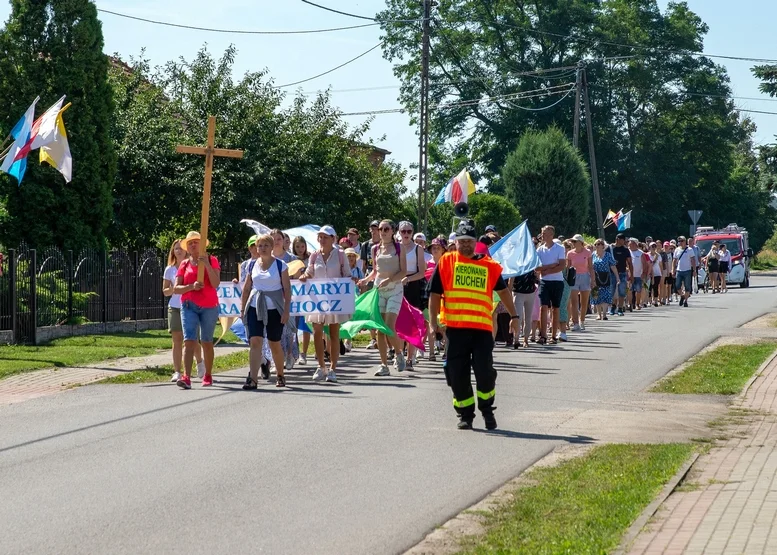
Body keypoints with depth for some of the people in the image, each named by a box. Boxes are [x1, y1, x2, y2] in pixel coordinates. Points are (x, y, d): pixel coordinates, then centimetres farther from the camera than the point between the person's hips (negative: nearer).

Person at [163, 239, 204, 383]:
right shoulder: (170, 269, 8)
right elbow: (165, 291, 8)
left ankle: (200, 362, 30)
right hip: (175, 308, 2)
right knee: (177, 341, 0)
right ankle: (177, 372, 1)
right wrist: (173, 289, -12)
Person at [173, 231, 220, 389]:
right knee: (189, 340, -13)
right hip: (189, 306, 1)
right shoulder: (184, 265, 9)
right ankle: (186, 377, -24)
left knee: (206, 342, 9)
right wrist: (192, 286, -16)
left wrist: (207, 264, -20)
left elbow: (215, 283, -10)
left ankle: (208, 376, 23)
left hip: (209, 306, -1)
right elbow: (176, 288, 1)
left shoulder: (211, 260, 2)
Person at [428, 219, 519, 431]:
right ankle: (465, 415, 17)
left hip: (482, 327, 0)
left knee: (485, 371, -6)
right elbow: (435, 294, 4)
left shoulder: (489, 265, 9)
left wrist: (513, 316, 18)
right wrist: (433, 322, -2)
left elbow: (502, 290, 21)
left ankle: (487, 411, 15)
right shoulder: (446, 262, 5)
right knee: (458, 374, 4)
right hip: (455, 327, 0)